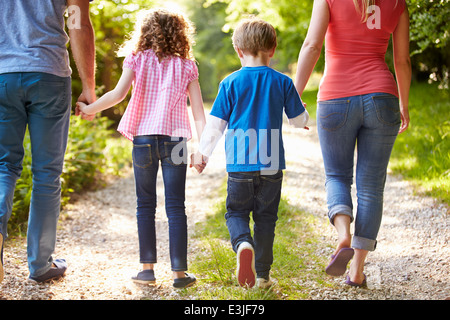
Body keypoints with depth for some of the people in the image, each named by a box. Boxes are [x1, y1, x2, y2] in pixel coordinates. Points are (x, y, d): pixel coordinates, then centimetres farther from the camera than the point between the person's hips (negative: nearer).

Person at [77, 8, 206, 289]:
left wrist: (89, 108, 7)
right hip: (175, 139, 0)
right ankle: (180, 272, 4)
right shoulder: (187, 65, 7)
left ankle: (148, 268, 11)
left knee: (146, 205, 10)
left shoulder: (138, 59, 5)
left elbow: (118, 94, -6)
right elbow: (198, 110, 2)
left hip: (144, 139, 0)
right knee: (176, 207, 3)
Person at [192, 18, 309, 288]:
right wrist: (305, 119, 34)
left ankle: (243, 243, -18)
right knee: (266, 217, 12)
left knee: (236, 212, 13)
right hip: (271, 164, 1)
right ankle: (262, 274, 15)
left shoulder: (231, 83, -2)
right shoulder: (282, 82, 0)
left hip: (239, 164, -1)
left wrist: (203, 152, 14)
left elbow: (215, 124, 0)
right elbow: (299, 120, 10)